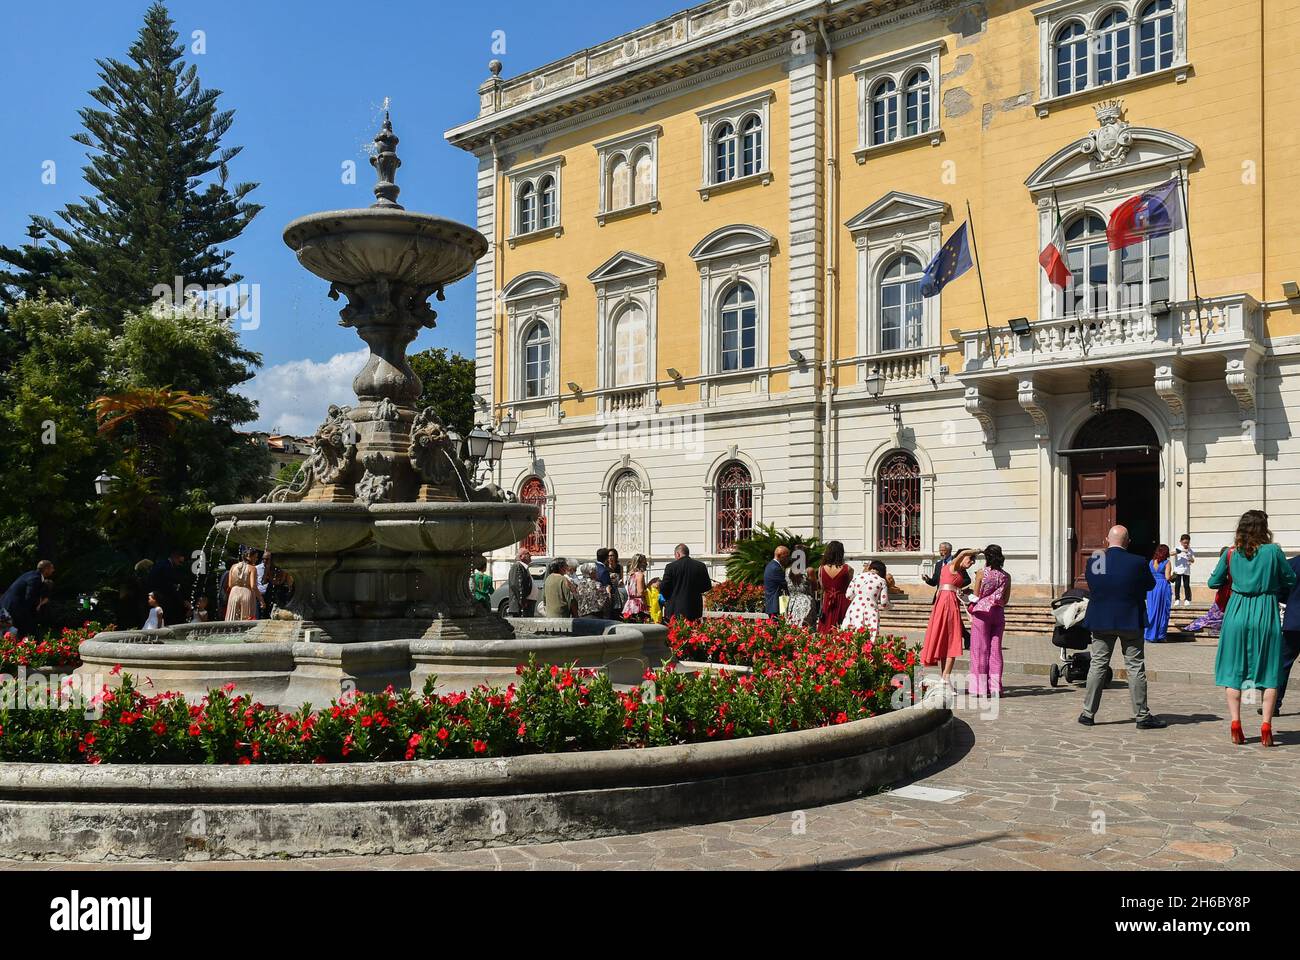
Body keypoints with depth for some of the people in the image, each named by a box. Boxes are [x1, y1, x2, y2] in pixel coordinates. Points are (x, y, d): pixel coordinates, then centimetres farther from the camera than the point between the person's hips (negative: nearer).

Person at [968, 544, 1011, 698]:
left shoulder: (982, 574, -6)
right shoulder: (1006, 576, 2)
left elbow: (976, 596, -2)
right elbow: (1006, 599, 7)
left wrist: (972, 606, 17)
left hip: (982, 612, -3)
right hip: (998, 613, 3)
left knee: (980, 649, 2)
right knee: (995, 649, 7)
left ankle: (981, 687, 1)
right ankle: (995, 688, 7)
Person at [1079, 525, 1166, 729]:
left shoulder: (1093, 561, -4)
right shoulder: (1137, 562, -13)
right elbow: (1150, 584, 3)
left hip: (1100, 622, 3)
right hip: (1130, 621, -3)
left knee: (1097, 665, 9)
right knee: (1136, 667, 5)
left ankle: (1088, 713, 10)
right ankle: (1142, 715, 9)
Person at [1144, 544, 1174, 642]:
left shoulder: (1151, 562, 7)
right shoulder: (1166, 562, -5)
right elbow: (1168, 577, -11)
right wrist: (1173, 576, 10)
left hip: (1152, 587, 4)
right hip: (1163, 586, -4)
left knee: (1151, 612, 8)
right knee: (1163, 612, 5)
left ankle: (1150, 636, 6)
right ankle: (1160, 636, 7)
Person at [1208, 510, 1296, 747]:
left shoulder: (1231, 554, 1)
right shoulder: (1273, 550, -5)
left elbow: (1213, 582, 11)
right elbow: (1291, 581, 3)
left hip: (1237, 613, 2)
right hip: (1266, 614, -2)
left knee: (1233, 671, 7)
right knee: (1270, 672, 6)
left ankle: (1235, 723, 2)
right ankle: (1266, 724, 0)